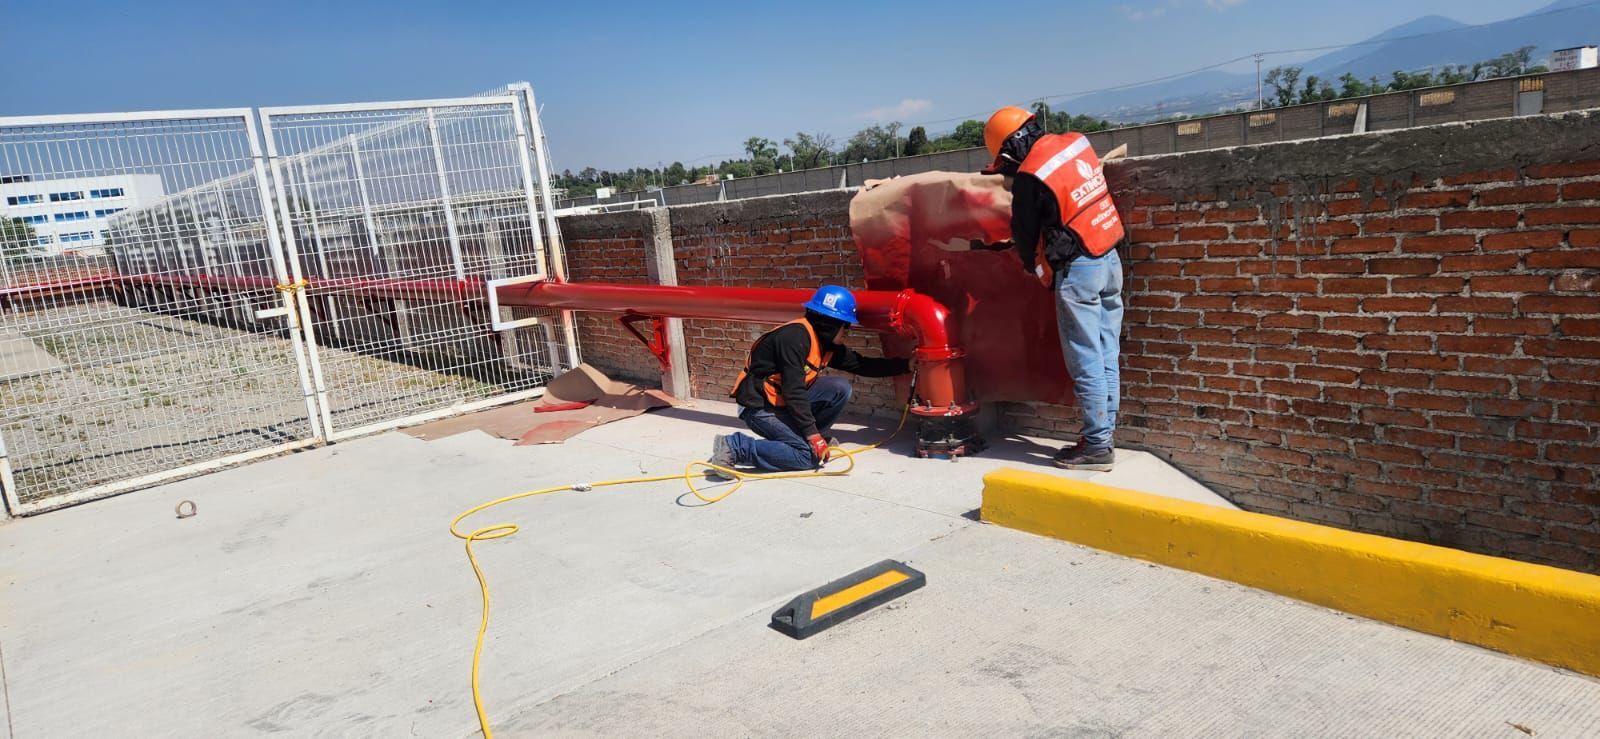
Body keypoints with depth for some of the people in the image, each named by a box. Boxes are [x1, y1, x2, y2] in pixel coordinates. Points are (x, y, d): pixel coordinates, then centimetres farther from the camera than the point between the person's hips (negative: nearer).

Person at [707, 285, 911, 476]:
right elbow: (793, 391, -27)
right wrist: (814, 436, -24)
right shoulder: (795, 336, -24)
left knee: (840, 388, -4)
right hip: (759, 407, -9)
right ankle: (735, 447, -14)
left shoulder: (825, 344, 4)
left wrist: (906, 365, 9)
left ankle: (801, 438, 7)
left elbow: (862, 365, 10)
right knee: (809, 456, -18)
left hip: (785, 402, 9)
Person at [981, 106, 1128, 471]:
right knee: (1107, 358, 11)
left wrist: (1040, 273, 14)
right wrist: (1013, 170, 28)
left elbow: (1025, 234, -3)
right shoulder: (1077, 143, 5)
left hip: (1077, 270, -8)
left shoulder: (1029, 177, -15)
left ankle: (1097, 446, 4)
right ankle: (1103, 435, 19)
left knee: (1086, 364, -1)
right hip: (1110, 259, 8)